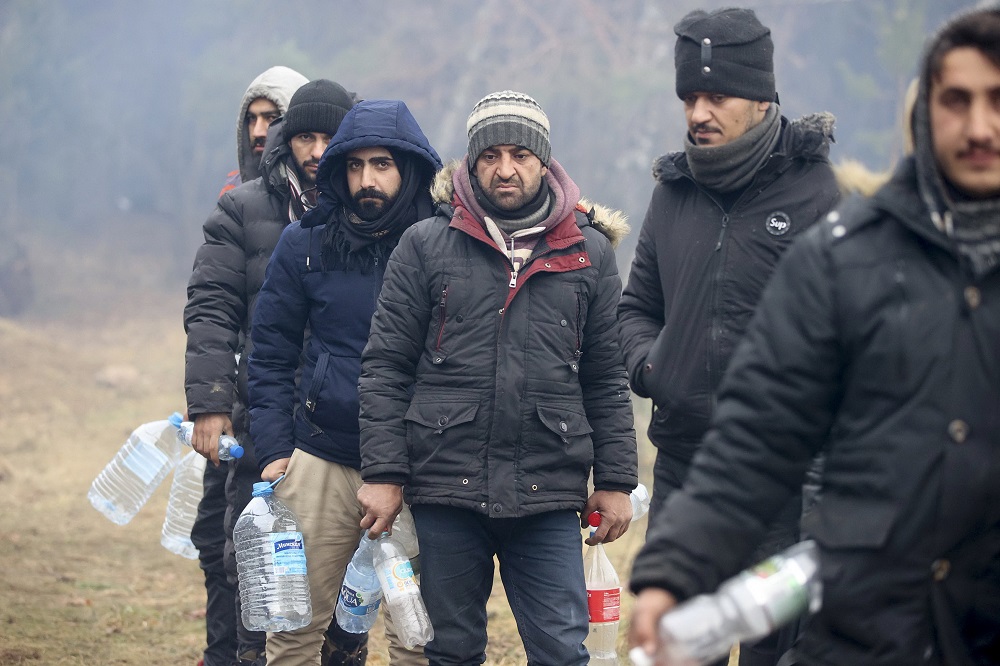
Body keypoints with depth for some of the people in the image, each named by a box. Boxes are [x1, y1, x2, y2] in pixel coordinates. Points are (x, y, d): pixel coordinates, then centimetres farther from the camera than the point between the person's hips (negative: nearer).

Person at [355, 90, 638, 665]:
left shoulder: (589, 252, 8)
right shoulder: (426, 246, 4)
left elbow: (608, 380, 10)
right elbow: (386, 367, 2)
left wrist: (616, 482, 6)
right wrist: (383, 474, -5)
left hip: (548, 498, 0)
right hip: (445, 490, 0)